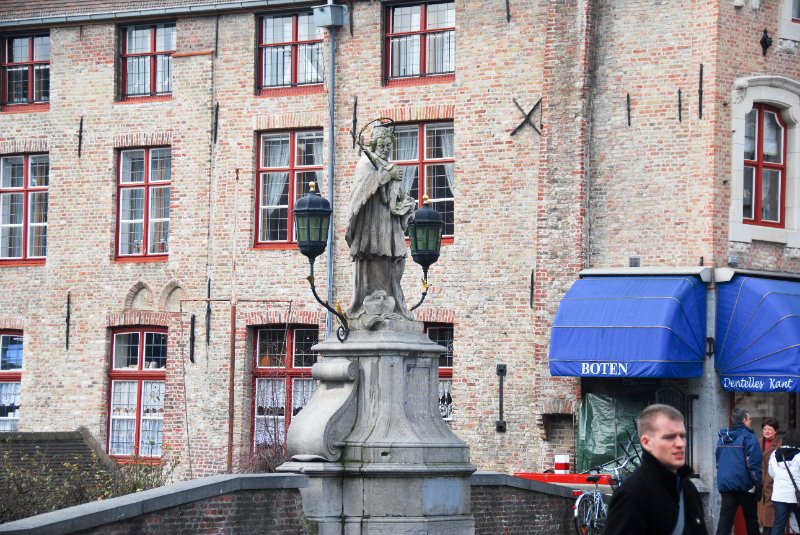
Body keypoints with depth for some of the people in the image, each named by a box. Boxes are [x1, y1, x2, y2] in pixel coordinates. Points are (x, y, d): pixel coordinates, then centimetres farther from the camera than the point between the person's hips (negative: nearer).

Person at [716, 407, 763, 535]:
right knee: (751, 519, 9)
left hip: (725, 485, 5)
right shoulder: (748, 437, -8)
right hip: (744, 485, -5)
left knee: (725, 519, -2)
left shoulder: (722, 438, 13)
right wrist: (759, 484, -10)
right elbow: (754, 463, -14)